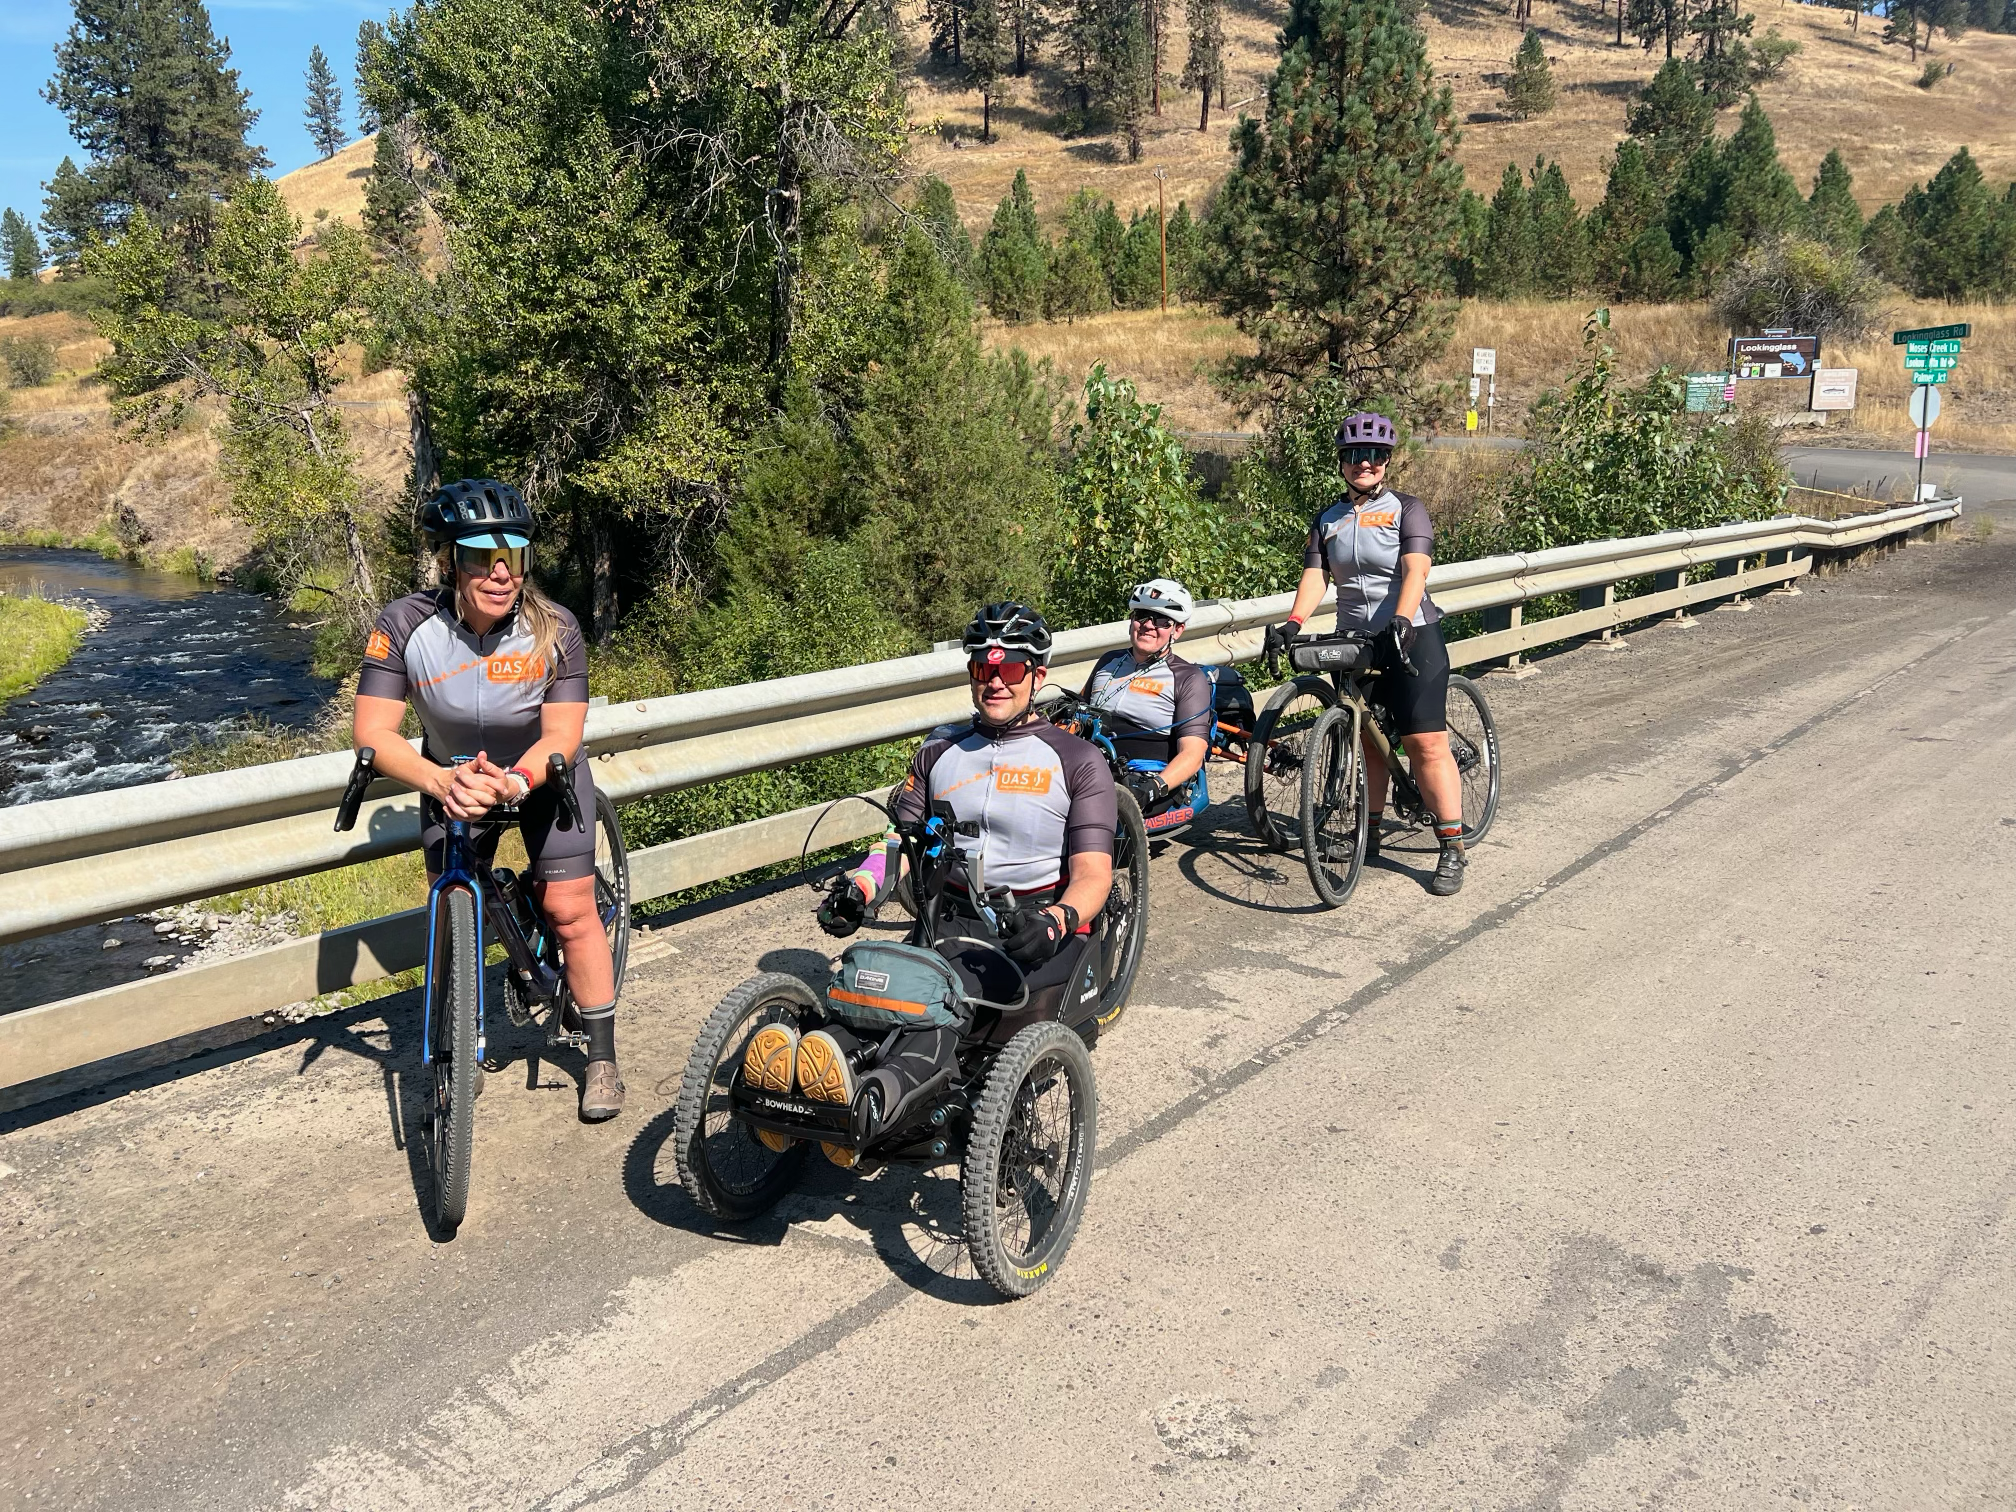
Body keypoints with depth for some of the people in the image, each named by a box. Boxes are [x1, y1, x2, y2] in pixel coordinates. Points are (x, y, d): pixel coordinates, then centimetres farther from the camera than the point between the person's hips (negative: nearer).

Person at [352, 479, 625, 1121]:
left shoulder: (554, 628, -26)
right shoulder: (407, 623, -25)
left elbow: (561, 735, -27)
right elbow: (372, 731, -27)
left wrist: (514, 781, -49)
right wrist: (441, 781, -45)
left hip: (542, 774, -1)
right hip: (452, 777, 2)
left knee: (569, 909, -8)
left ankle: (602, 1057, 8)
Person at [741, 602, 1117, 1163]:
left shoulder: (1077, 760, 6)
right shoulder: (941, 752, 19)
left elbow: (1093, 875, -3)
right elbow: (901, 840, 13)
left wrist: (1054, 922, -25)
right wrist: (860, 886, -10)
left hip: (1041, 927, -3)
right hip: (955, 920, 3)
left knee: (963, 987, -37)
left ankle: (884, 1090, -64)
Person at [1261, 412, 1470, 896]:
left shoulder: (1406, 509, -2)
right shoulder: (1328, 520, 10)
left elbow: (1415, 569, -16)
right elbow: (1315, 576, -1)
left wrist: (1401, 620, -33)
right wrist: (1293, 622, -20)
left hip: (1411, 638, -4)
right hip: (1353, 640, 5)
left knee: (1426, 743, -9)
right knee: (1364, 741, 9)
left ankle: (1453, 850, -5)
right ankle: (1369, 834, 23)